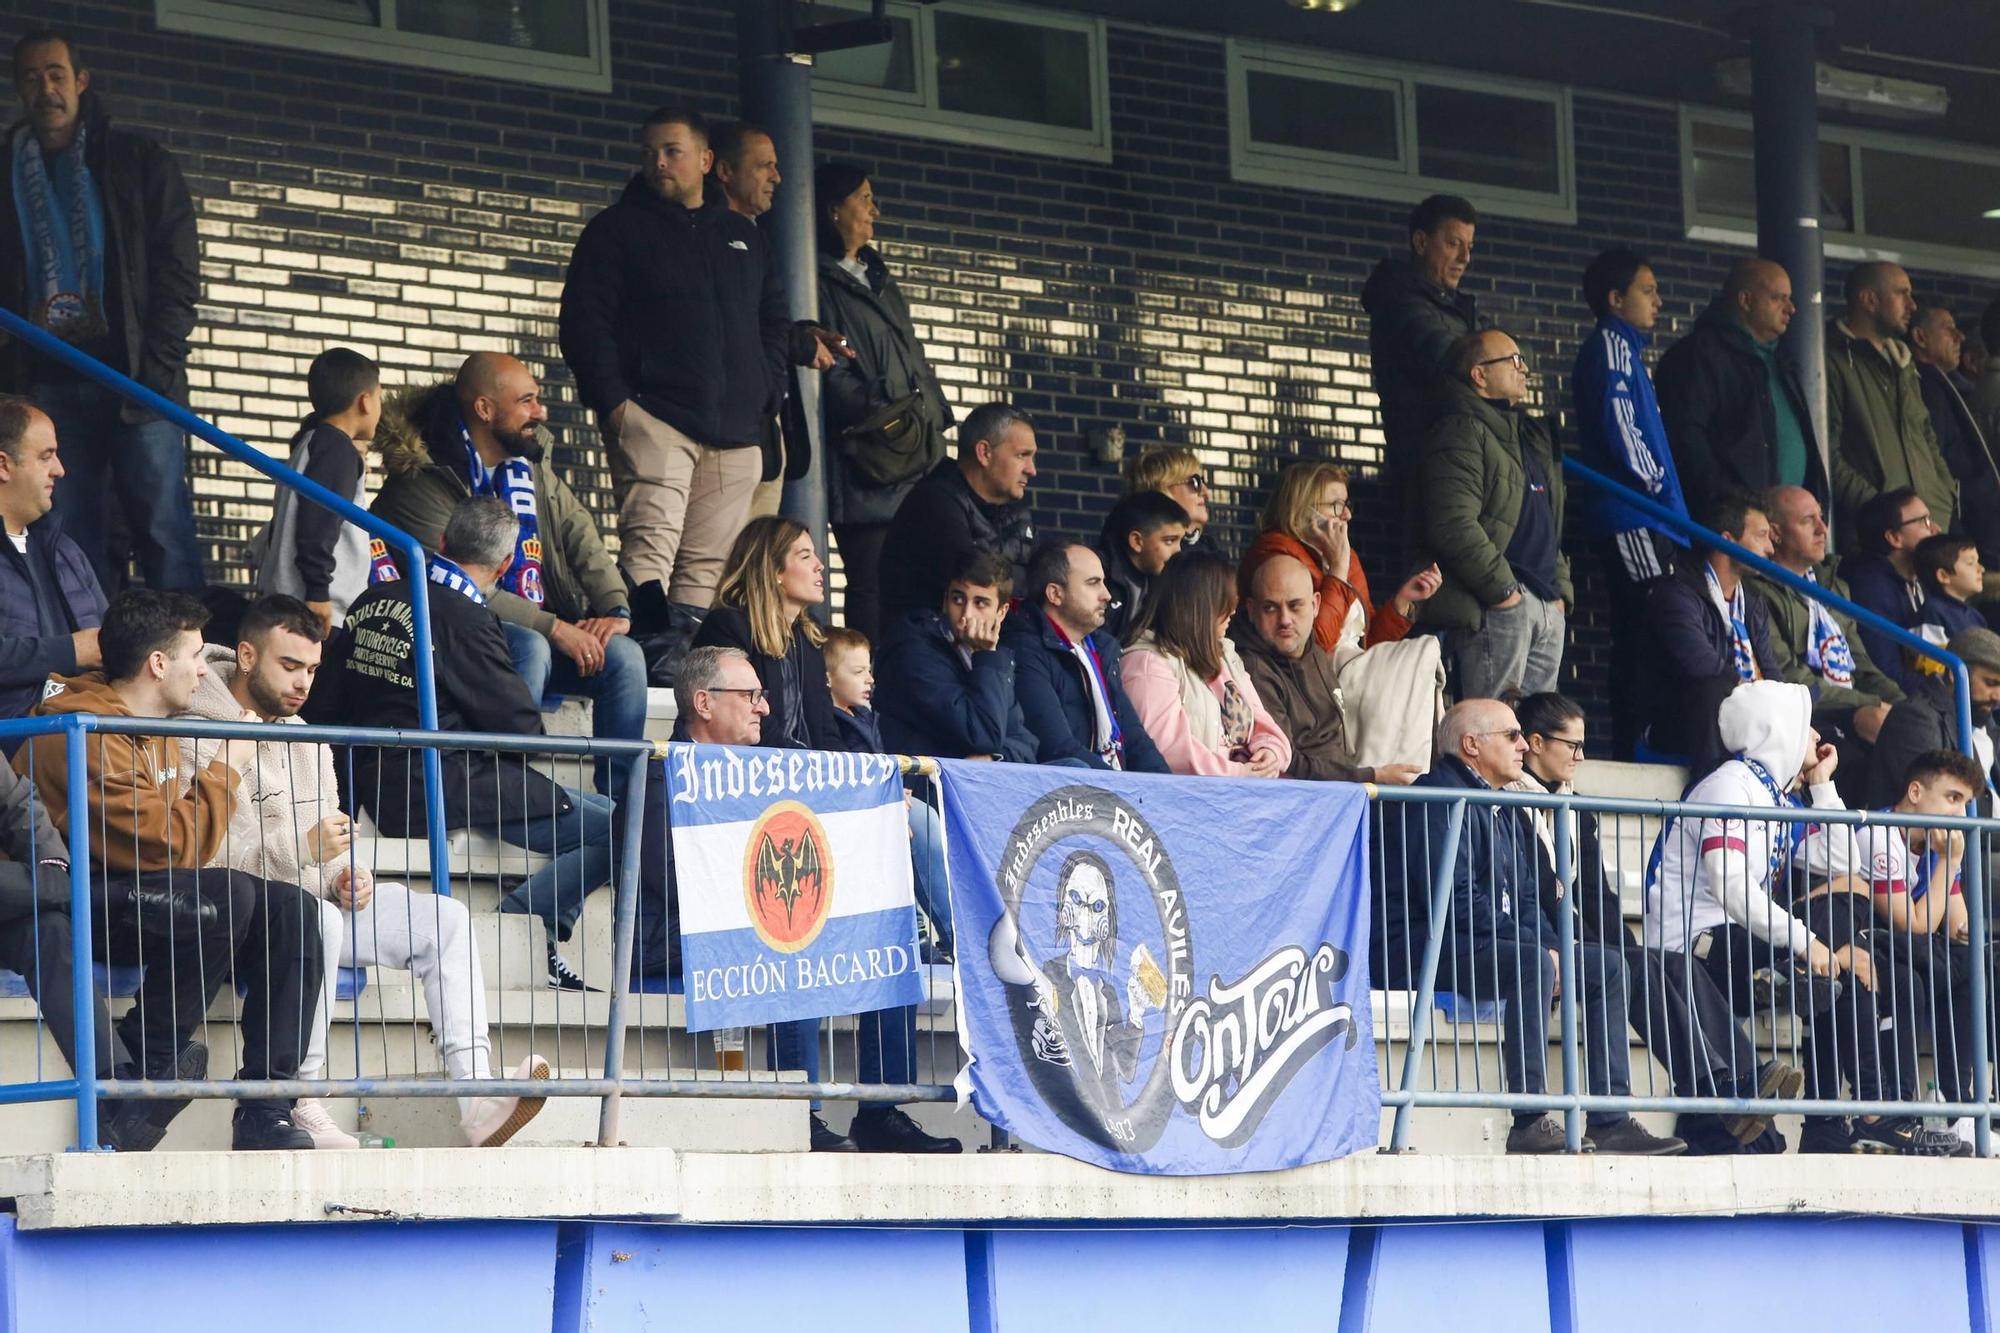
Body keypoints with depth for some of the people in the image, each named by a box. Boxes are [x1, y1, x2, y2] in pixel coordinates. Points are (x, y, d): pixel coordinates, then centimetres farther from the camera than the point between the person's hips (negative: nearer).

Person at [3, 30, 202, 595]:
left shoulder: (140, 164, 8)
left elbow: (177, 276, 2)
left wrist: (156, 371, -10)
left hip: (135, 378, -3)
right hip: (48, 387, 3)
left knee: (163, 527, -10)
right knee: (72, 534, -3)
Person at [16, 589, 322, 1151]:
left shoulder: (152, 728, 15)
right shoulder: (88, 730, -19)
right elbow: (167, 846, -22)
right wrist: (225, 770, -10)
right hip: (65, 903, -10)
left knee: (288, 909, -9)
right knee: (228, 897, -32)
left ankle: (264, 1114, -15)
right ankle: (148, 1072, -18)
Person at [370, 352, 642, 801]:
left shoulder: (531, 465, 13)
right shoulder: (425, 481, -12)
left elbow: (582, 539, 10)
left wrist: (617, 610, -10)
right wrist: (555, 629, -22)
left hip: (538, 633, 7)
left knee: (623, 656, -16)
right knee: (531, 650, -35)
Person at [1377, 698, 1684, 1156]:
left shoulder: (1502, 808, 22)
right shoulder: (1443, 797, -13)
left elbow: (1523, 896, 22)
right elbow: (1455, 901, -22)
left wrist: (1550, 945, 1)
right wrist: (1536, 947, -20)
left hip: (1487, 943, 11)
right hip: (1422, 947, -11)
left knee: (1606, 965, 5)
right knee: (1531, 964, -36)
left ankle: (1611, 1122, -4)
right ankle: (1529, 1125, -36)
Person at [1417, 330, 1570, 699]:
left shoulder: (1533, 434, 23)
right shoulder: (1461, 433, -8)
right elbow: (1454, 526, -19)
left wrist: (1560, 589, 18)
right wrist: (1502, 588, -18)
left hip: (1549, 607, 9)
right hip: (1496, 606, -9)